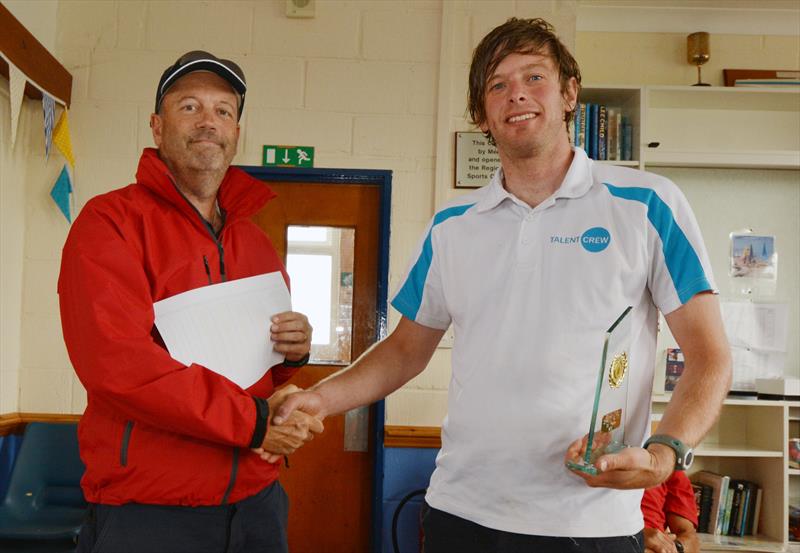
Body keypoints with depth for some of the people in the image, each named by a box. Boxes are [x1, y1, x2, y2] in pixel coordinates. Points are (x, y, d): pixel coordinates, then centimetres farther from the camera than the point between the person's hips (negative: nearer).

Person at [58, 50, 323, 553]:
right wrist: (252, 420, -19)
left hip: (256, 499, 6)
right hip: (145, 511, -6)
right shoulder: (110, 221, -7)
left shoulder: (257, 243, 13)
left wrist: (293, 352, -2)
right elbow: (116, 361, -20)